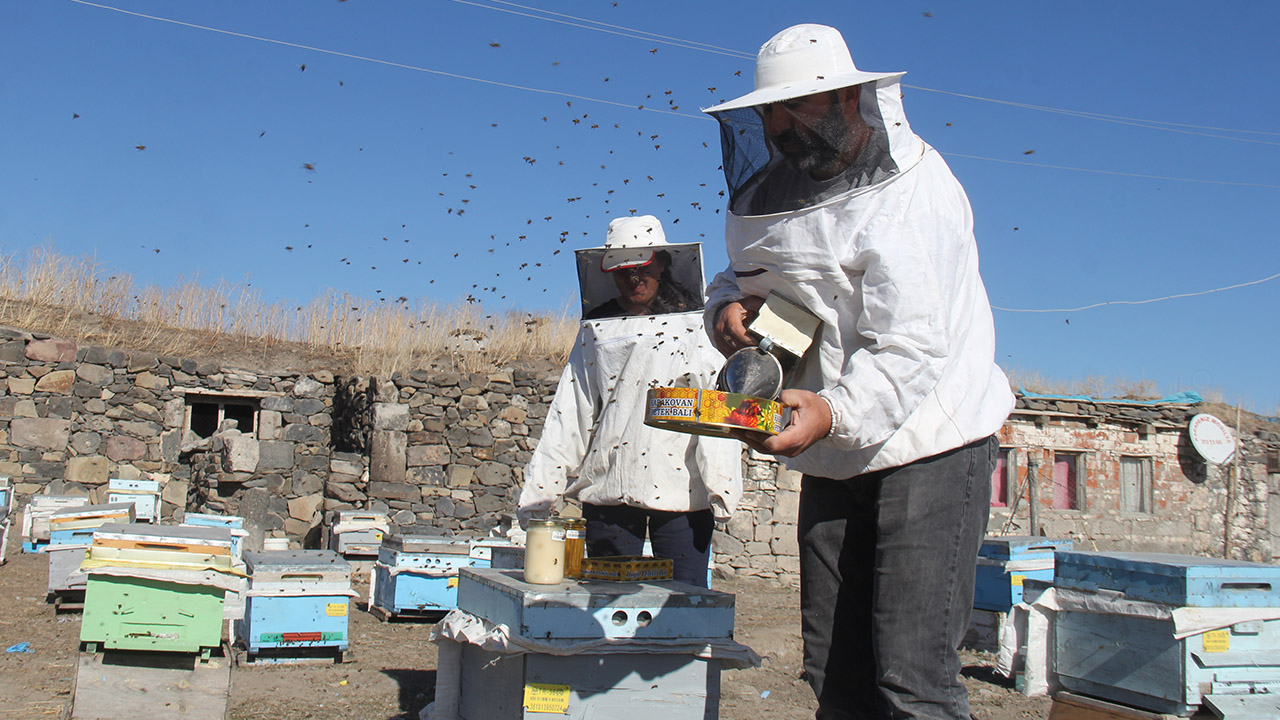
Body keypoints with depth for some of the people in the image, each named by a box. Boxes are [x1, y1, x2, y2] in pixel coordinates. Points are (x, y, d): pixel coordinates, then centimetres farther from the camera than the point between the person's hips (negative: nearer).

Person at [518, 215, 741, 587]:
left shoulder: (693, 324, 4)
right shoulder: (596, 329, 13)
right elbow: (569, 414, 11)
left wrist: (721, 488, -13)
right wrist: (541, 490, 6)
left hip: (680, 489, -3)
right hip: (607, 488, 3)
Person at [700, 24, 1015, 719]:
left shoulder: (912, 193, -15)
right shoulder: (772, 192, 9)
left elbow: (912, 344, -24)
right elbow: (741, 275, 20)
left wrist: (835, 411, -40)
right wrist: (728, 305, -4)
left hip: (925, 446, -7)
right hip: (834, 457, 7)